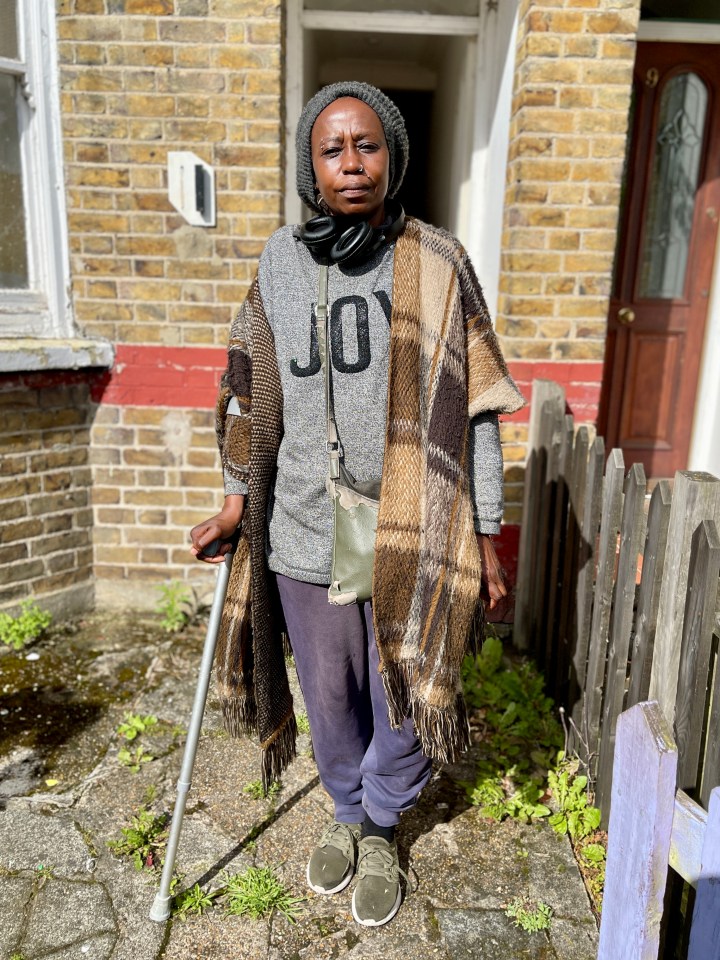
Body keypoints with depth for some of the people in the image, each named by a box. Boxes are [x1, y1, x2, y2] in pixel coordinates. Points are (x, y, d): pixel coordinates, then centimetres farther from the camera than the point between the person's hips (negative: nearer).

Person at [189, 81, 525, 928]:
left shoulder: (438, 265, -6)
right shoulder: (280, 260, 1)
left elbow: (473, 408, -3)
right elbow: (255, 397, 8)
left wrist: (485, 534, -1)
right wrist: (234, 505, 9)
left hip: (412, 540, -2)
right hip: (305, 537, 2)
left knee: (403, 705, 12)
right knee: (330, 700, 20)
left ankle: (379, 828, 44)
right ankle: (348, 812, 50)